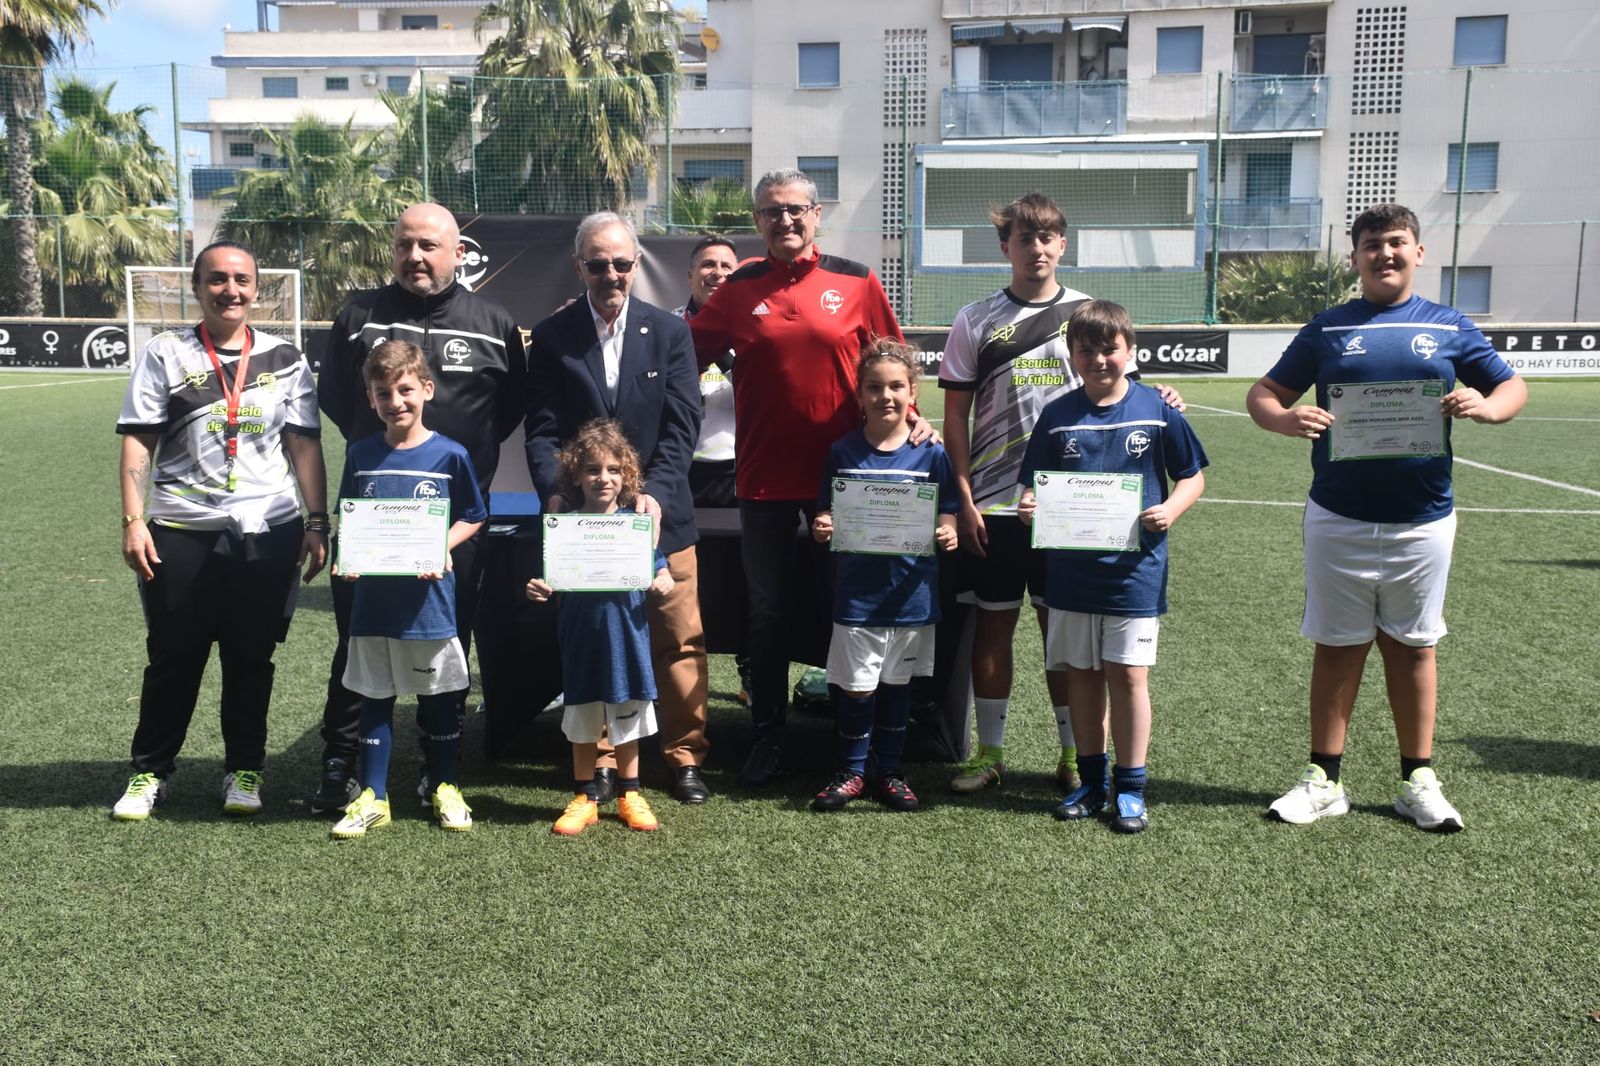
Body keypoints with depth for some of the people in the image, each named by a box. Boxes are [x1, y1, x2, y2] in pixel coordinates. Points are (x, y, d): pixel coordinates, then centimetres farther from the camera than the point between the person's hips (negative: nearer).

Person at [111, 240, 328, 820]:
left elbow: (305, 446, 6)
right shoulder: (164, 354, 3)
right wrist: (133, 521, -7)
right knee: (173, 658, 8)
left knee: (252, 660, 8)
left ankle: (244, 769, 22)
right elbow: (138, 443, 0)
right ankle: (150, 771, 23)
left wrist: (317, 523, 0)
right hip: (180, 532, 0)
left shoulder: (286, 359, 7)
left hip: (267, 533, 1)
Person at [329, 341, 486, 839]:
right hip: (372, 596, 3)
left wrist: (440, 550, -14)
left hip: (428, 596, -2)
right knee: (374, 697, 11)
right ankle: (372, 797, 22)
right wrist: (345, 558, -7)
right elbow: (345, 518, 12)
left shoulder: (450, 455, -6)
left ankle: (446, 789, 26)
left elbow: (471, 517, 2)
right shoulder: (360, 455, 3)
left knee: (437, 696, 10)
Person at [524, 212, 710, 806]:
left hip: (660, 515, 0)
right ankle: (601, 758, 21)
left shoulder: (669, 332, 3)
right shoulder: (551, 338, 4)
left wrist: (656, 493, -17)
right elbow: (542, 430, 0)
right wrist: (554, 493, -17)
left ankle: (685, 755, 18)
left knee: (680, 641, 4)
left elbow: (682, 425, -3)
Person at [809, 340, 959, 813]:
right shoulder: (843, 452, 0)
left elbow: (947, 515, 2)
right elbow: (827, 516, 5)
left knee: (897, 684, 13)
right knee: (855, 687, 3)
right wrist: (822, 528, -16)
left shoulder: (931, 453, -1)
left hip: (912, 592, 1)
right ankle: (851, 770, 22)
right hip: (857, 593, -1)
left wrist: (948, 535, -19)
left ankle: (890, 771, 28)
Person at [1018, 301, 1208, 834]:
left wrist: (1170, 509, -13)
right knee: (1082, 674, 10)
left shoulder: (1156, 410, -1)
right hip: (1071, 570, 2)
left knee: (1128, 674, 0)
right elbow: (1033, 484, 8)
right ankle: (1090, 780, 25)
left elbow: (1192, 476, 6)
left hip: (1135, 568, -2)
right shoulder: (1057, 415, 4)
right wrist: (1029, 507, -14)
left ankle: (1130, 787, 14)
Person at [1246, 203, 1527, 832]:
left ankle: (1417, 781, 22)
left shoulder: (1448, 327, 6)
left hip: (1422, 522, 1)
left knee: (1413, 647, 10)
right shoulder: (1328, 329, 5)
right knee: (1337, 647, 7)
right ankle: (1324, 781, 17)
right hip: (1338, 521, 0)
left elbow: (1513, 385, 11)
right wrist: (1284, 418, -20)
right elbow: (1263, 393, 4)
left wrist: (1487, 406, -14)